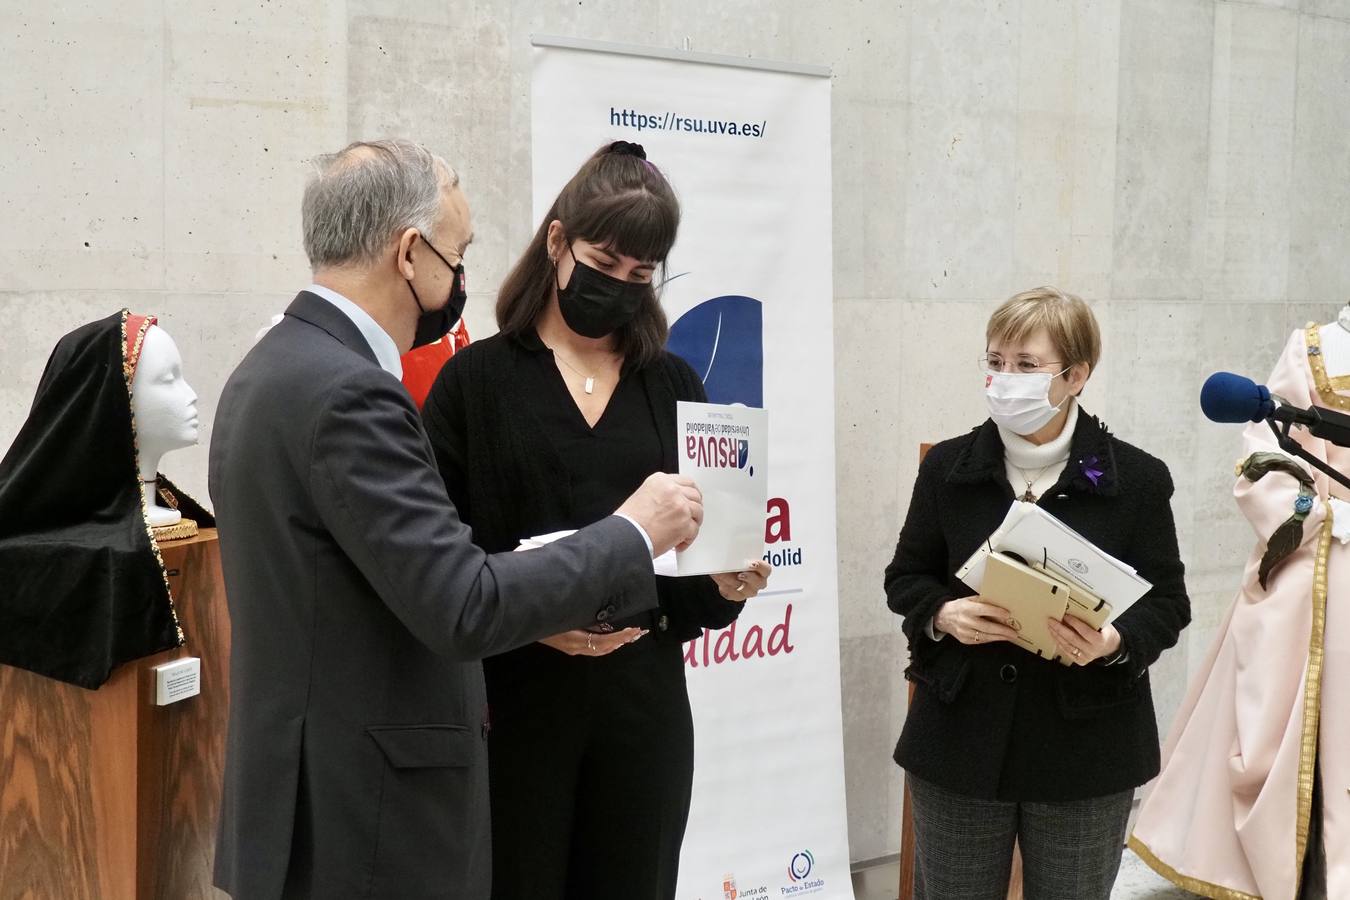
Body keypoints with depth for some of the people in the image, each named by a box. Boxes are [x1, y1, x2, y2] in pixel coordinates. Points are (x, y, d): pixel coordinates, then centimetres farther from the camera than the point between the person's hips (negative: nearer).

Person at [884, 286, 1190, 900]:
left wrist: (1116, 642, -21)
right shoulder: (947, 466, 1)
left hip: (1085, 748, -1)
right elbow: (905, 578, 8)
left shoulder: (1136, 478, -4)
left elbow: (1167, 602, 0)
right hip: (961, 739, 2)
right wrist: (942, 615, -14)